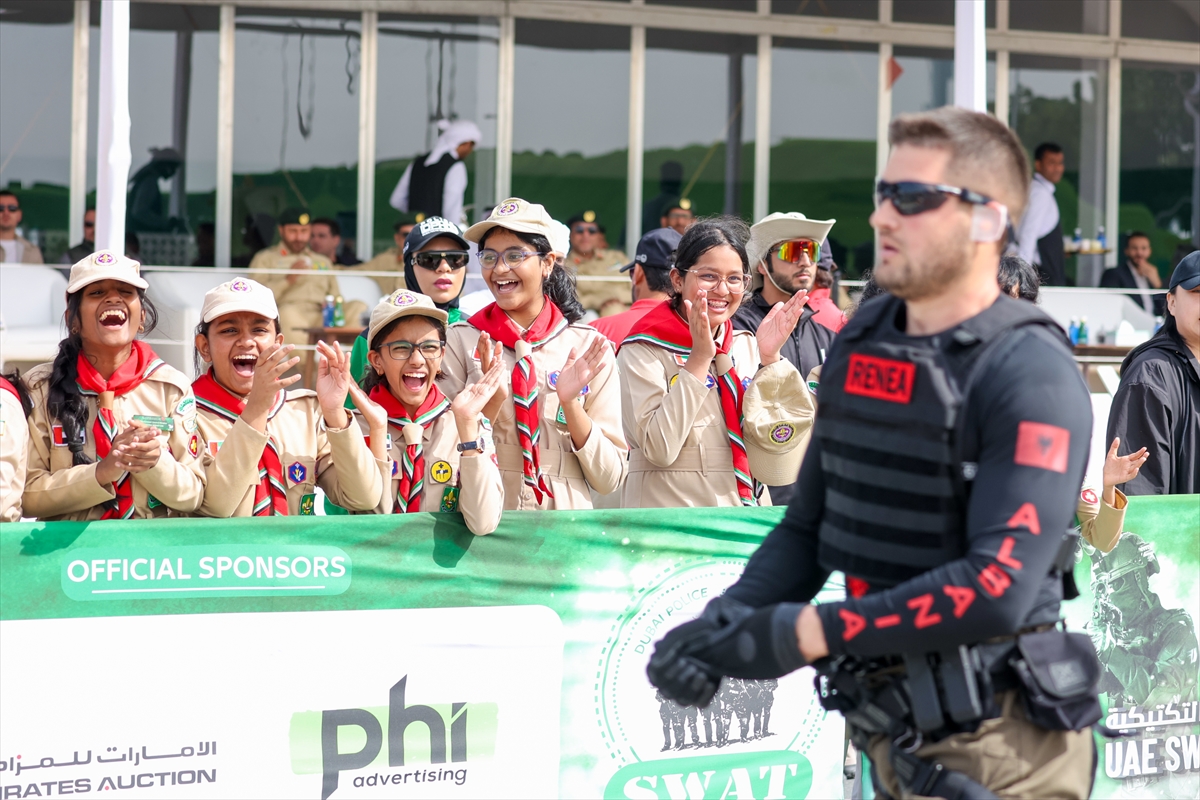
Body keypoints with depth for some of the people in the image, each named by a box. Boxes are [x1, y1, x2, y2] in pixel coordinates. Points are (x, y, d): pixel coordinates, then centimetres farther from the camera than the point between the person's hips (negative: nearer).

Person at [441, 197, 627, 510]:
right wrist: (490, 401, -13)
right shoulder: (459, 341, 4)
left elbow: (609, 479, 3)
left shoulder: (588, 346, 5)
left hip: (564, 521, 1)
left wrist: (570, 404, -8)